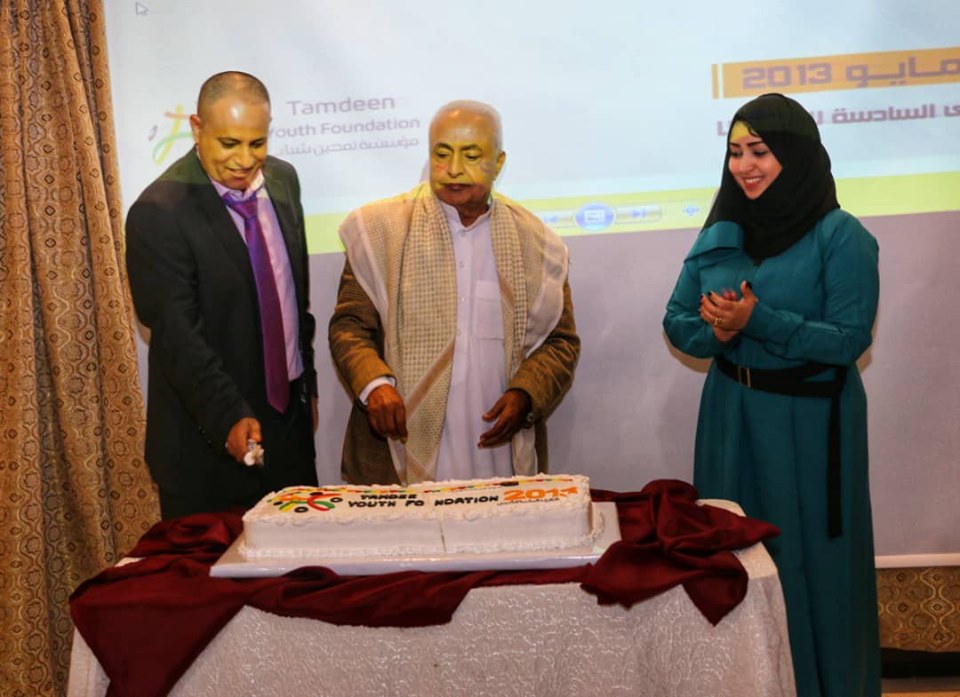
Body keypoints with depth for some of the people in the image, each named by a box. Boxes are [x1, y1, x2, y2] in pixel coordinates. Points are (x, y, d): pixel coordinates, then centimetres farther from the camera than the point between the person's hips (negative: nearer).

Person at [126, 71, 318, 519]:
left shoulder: (282, 179, 4)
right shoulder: (159, 213, -18)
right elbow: (177, 334, -22)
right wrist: (230, 417, -31)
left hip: (289, 421, 7)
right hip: (208, 440, -6)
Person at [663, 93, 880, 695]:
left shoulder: (841, 236, -11)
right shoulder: (720, 233, 4)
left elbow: (848, 340, -17)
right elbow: (677, 322, 5)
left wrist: (757, 320, -24)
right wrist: (717, 332, -16)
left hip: (809, 420, -5)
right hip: (731, 415, 5)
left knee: (808, 559, 6)